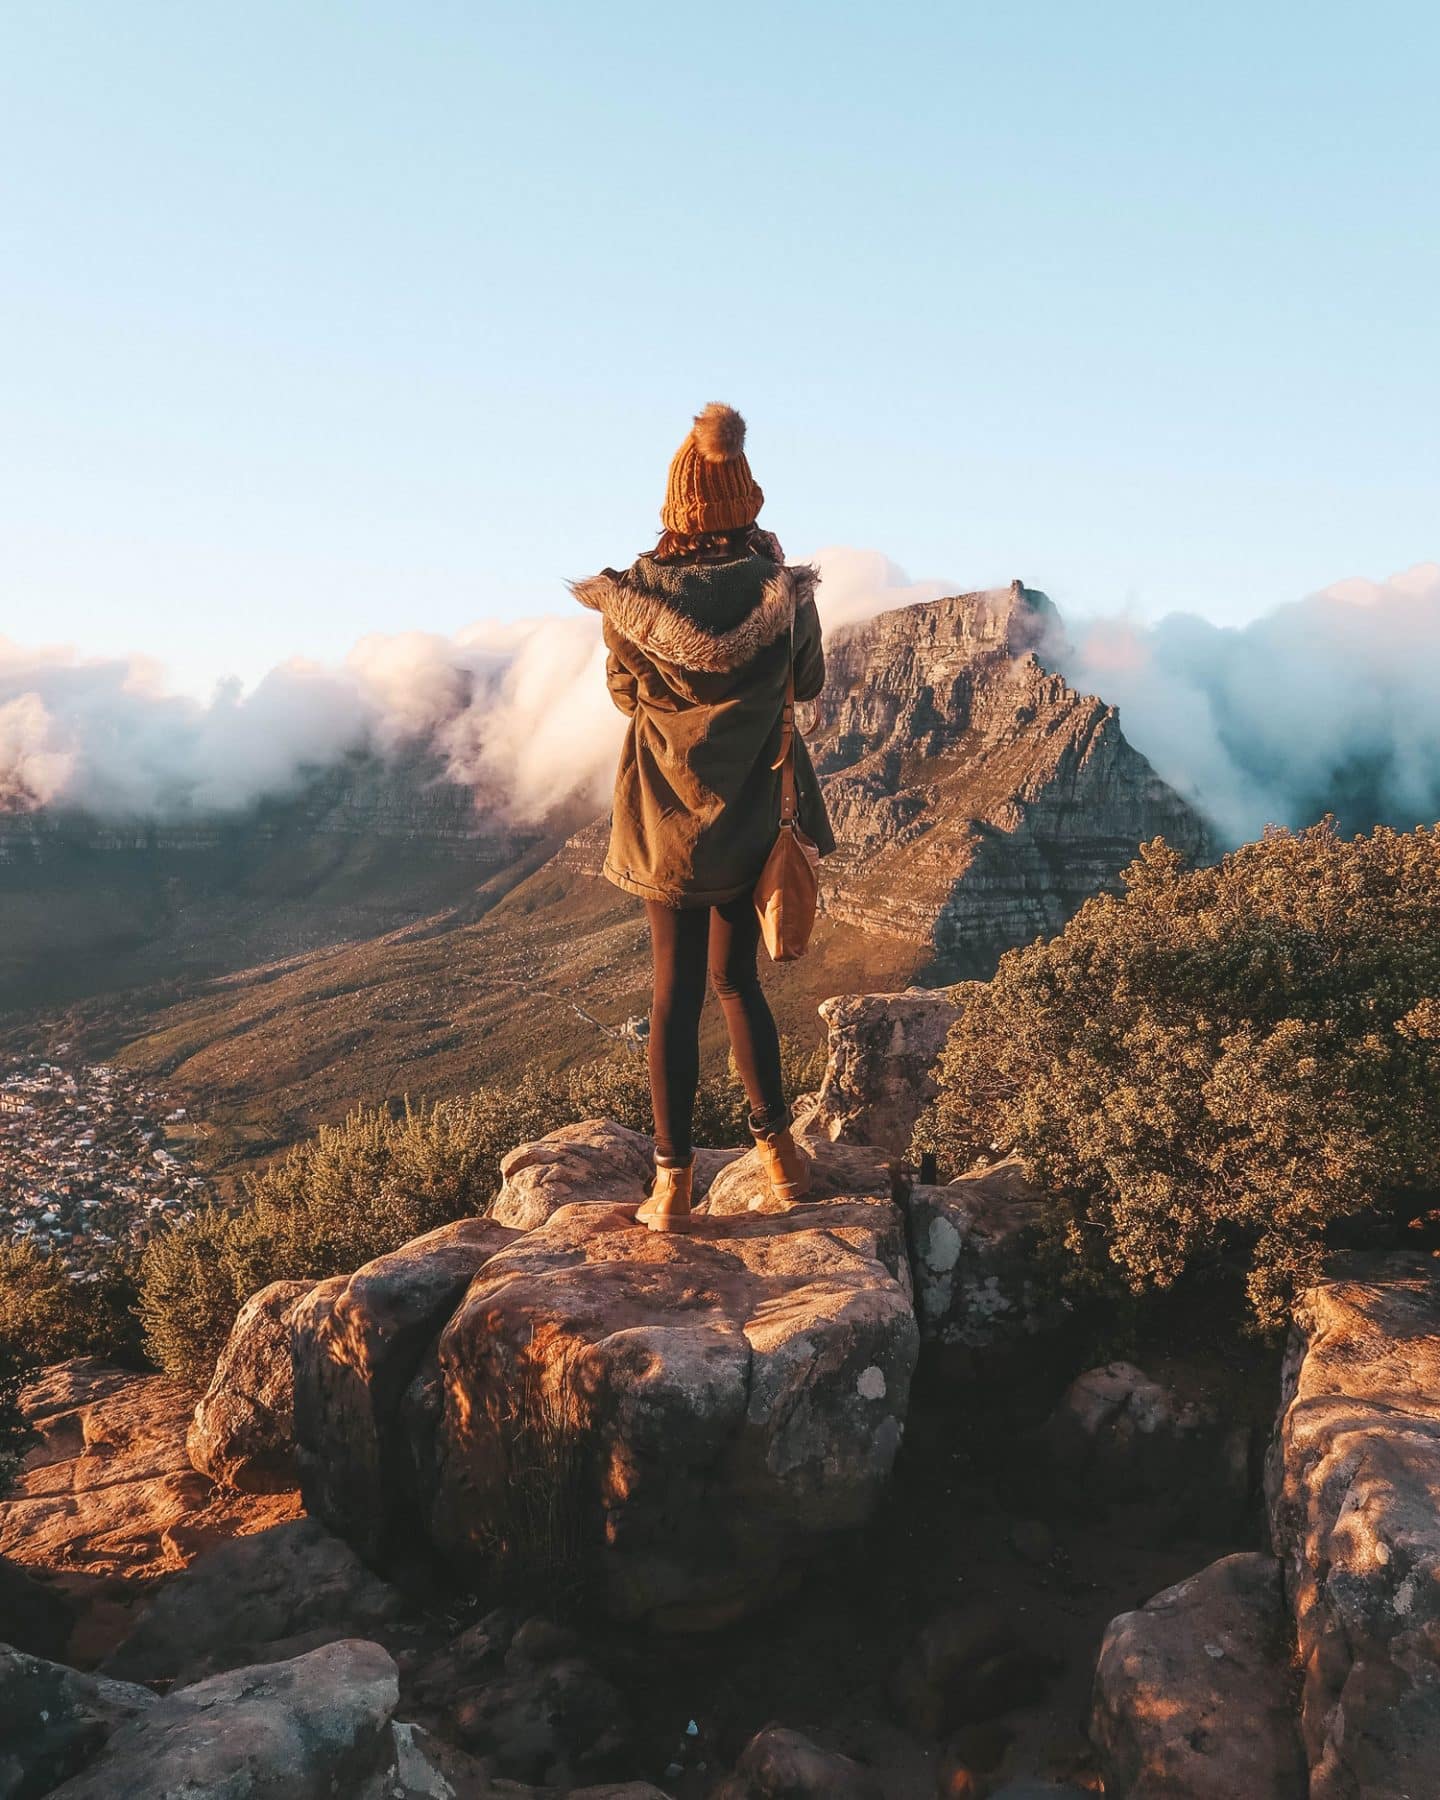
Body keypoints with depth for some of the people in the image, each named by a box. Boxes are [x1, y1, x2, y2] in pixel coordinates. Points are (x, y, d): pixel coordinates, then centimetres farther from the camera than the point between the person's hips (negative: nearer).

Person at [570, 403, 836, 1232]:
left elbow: (623, 692, 3)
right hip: (754, 813, 1)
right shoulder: (779, 588, -9)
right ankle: (778, 1147, 22)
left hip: (668, 817, -1)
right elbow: (810, 681, 7)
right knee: (736, 977, 18)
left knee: (676, 990, 7)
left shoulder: (639, 590, -10)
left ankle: (674, 1181, 10)